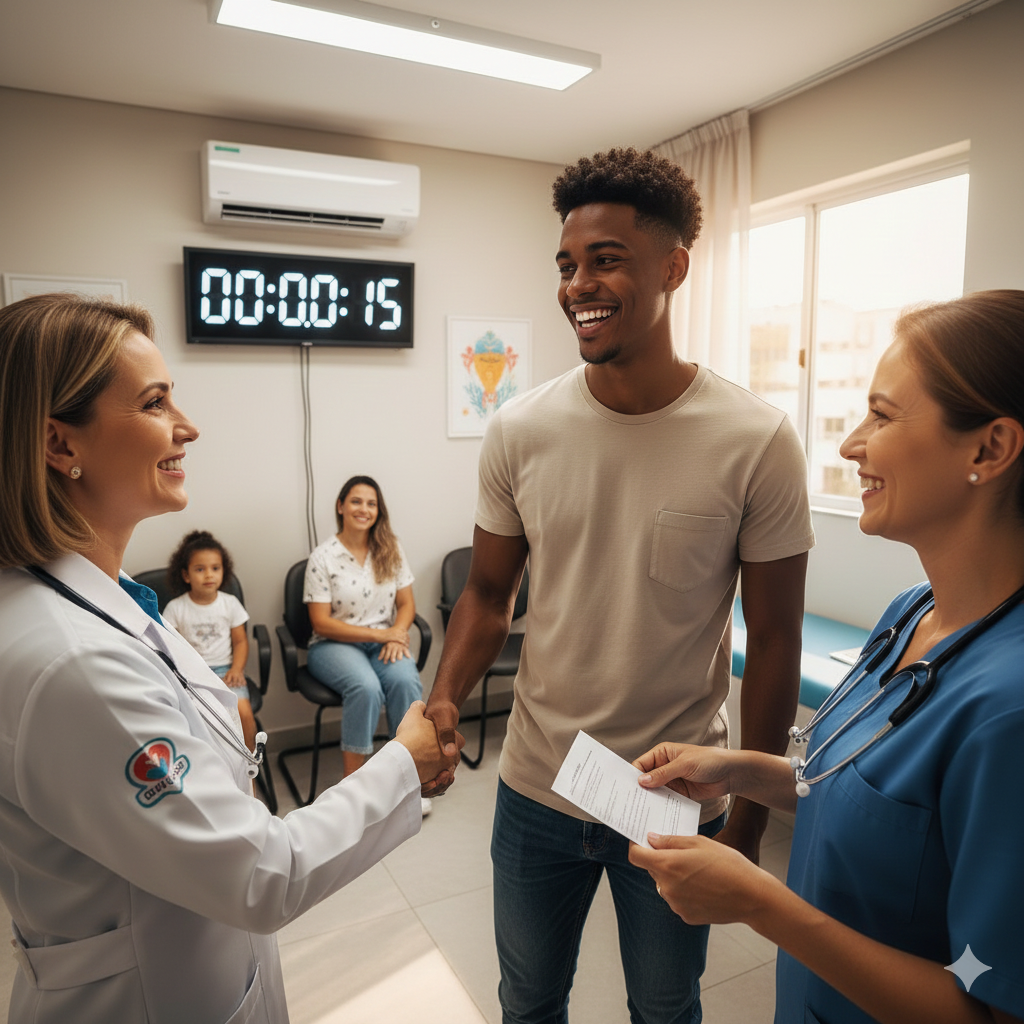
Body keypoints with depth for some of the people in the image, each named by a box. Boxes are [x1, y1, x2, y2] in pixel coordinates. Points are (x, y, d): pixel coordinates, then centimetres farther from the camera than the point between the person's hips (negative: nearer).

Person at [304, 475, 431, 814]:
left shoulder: (391, 550, 6)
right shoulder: (323, 557, -6)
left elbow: (407, 603, 8)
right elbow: (321, 623, -9)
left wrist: (397, 633, -15)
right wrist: (380, 634, -16)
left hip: (384, 641, 3)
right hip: (334, 645, -3)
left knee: (406, 681, -29)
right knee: (366, 687, -34)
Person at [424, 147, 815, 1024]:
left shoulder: (757, 441, -16)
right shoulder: (519, 431, -9)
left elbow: (772, 638, -8)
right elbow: (489, 594, 1)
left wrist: (749, 818, -3)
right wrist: (443, 702, -16)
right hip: (535, 789, 2)